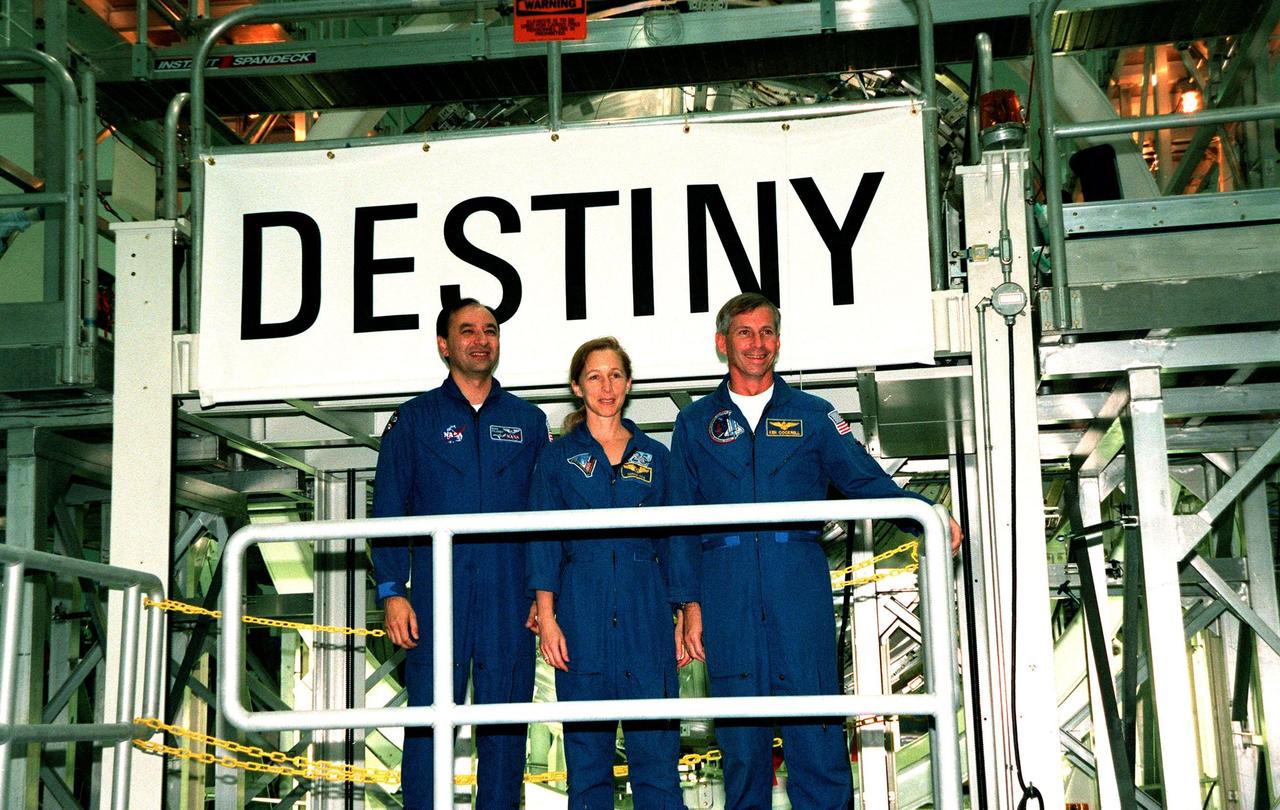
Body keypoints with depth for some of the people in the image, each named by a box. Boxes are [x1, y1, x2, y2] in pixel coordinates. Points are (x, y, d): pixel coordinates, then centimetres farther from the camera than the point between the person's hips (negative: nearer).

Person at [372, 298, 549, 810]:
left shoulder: (528, 422, 14)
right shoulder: (413, 420, 10)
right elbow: (388, 512, 5)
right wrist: (392, 592, -6)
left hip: (510, 597, 2)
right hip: (437, 594, -2)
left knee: (506, 721, 3)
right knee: (429, 719, -4)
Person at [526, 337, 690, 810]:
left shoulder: (653, 456, 13)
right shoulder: (558, 457, 9)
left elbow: (670, 541, 13)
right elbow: (544, 542, 3)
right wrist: (546, 616, -7)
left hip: (646, 614, 1)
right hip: (582, 614, -1)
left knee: (657, 748, -3)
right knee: (586, 751, 2)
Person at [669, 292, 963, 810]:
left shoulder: (812, 415, 14)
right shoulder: (696, 423, 14)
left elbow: (867, 481, 10)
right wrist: (690, 602, 2)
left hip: (800, 588, 0)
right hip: (727, 593, 1)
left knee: (816, 732, -5)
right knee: (740, 736, 3)